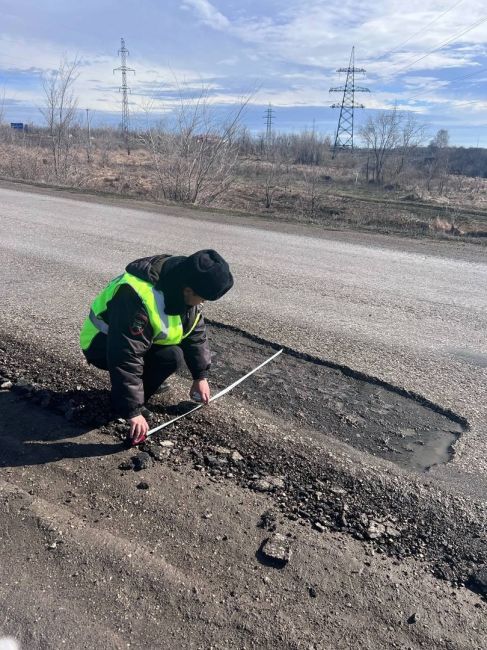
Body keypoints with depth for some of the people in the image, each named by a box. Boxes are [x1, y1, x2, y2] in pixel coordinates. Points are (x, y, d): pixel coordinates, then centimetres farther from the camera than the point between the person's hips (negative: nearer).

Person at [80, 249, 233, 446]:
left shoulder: (183, 284, -12)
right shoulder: (138, 299, -39)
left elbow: (196, 332, 0)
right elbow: (126, 359, -38)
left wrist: (200, 376, 2)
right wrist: (133, 411, -34)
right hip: (103, 346, -8)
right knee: (172, 356, -27)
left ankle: (143, 381, 7)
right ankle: (122, 402, -9)